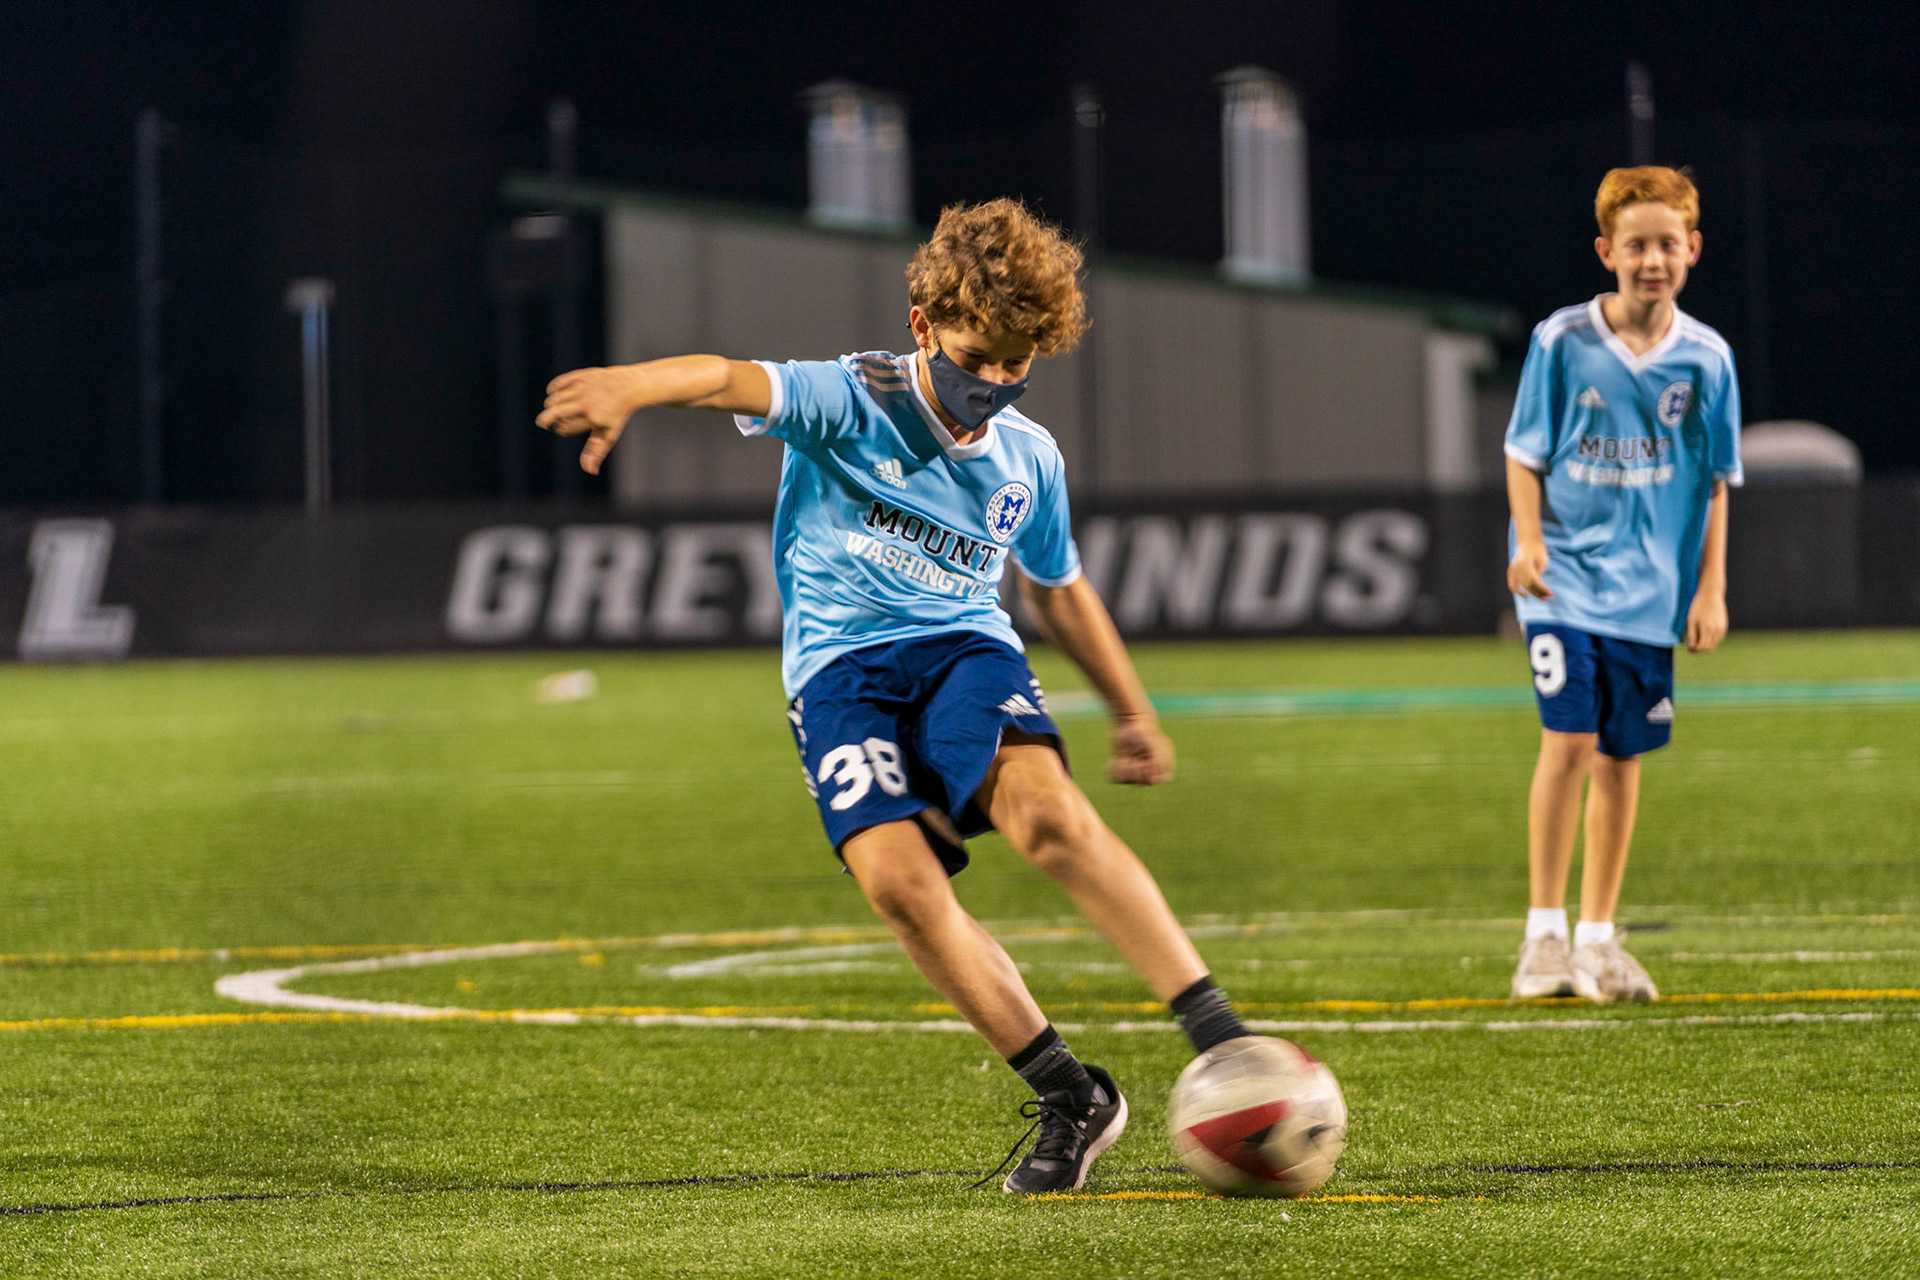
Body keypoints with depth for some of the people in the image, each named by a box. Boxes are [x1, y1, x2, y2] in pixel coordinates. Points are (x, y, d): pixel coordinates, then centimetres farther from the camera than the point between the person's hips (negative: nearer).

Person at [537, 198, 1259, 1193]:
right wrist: (627, 387, -48)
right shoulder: (848, 402, -6)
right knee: (895, 875, -26)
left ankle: (1219, 1037, -30)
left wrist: (1131, 712, 32)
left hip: (965, 647, 2)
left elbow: (1060, 591, 28)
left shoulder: (1028, 459, 9)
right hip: (841, 666, -2)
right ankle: (1070, 1099, -15)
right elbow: (732, 382, -27)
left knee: (1047, 812, -31)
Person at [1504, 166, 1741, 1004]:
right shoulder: (1561, 343, -6)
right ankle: (1544, 933, -6)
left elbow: (1715, 481, 9)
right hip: (1565, 574, -3)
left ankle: (1597, 938, 18)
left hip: (1649, 585, 3)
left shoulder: (1705, 359, 1)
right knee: (1569, 740, -14)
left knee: (1621, 756, 7)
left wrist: (1711, 588, 6)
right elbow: (1525, 454, 1)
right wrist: (1529, 541, -14)